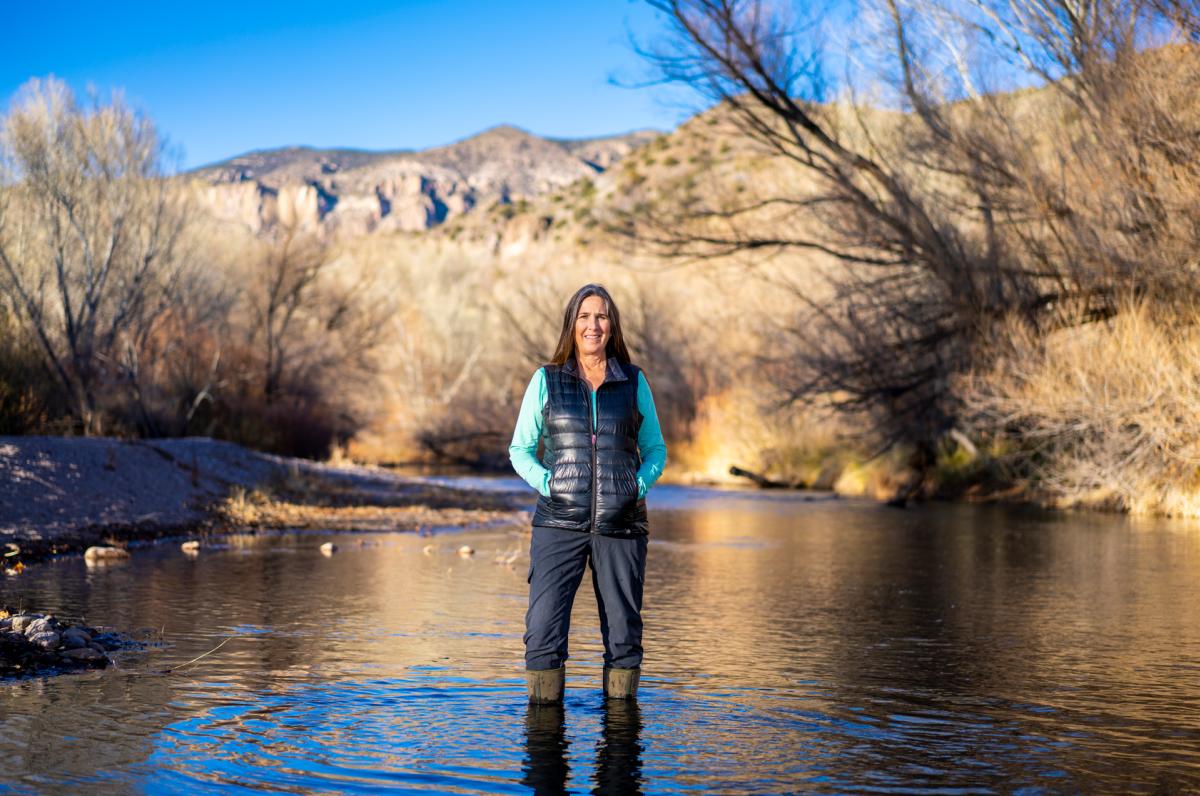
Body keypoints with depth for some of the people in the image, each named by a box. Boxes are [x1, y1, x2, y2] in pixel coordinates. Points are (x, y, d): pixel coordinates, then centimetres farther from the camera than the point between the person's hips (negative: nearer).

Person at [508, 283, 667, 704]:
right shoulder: (546, 380, 5)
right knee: (543, 631, -9)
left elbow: (655, 450, 14)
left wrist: (640, 484, -5)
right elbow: (520, 449, 10)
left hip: (621, 524, 1)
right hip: (559, 523, -1)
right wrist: (546, 482, -9)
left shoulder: (634, 381, 8)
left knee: (623, 634, 6)